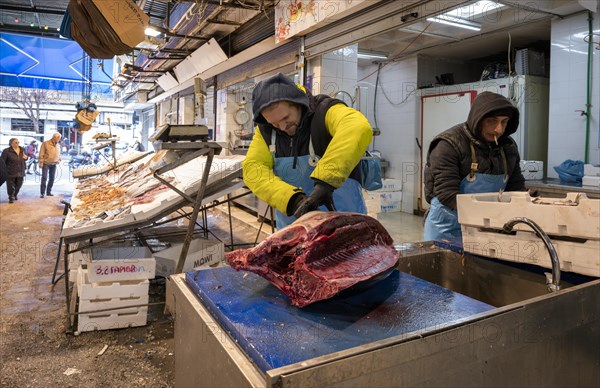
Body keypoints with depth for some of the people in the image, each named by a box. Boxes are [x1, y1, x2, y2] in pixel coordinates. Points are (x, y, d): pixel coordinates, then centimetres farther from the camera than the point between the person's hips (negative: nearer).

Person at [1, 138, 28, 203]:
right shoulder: (6, 151, -10)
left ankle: (15, 195, 39)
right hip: (10, 172, -5)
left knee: (19, 185, 15)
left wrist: (26, 157, -4)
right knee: (10, 186, 1)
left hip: (20, 172, 5)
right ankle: (11, 198, 17)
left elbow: (25, 157, 21)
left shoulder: (22, 149, 6)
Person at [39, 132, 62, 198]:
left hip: (54, 164, 6)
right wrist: (41, 162, -13)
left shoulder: (58, 145, 11)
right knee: (44, 178, -9)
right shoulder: (46, 143, -7)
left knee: (52, 178, 9)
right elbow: (41, 154, -8)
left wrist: (59, 161, 10)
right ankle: (42, 193, -7)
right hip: (46, 163, -6)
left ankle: (49, 192, 18)